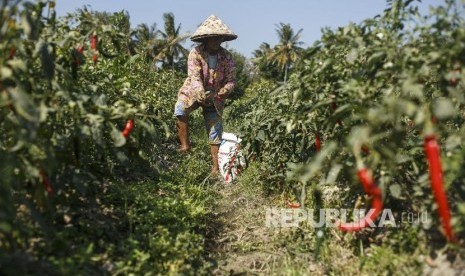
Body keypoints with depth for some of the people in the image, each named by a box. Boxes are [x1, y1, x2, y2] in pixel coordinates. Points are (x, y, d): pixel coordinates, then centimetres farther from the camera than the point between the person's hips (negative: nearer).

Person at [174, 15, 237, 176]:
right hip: (194, 92, -1)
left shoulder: (227, 57, -6)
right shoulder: (196, 53, -14)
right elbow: (194, 77, -24)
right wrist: (201, 93, -43)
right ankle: (185, 145, -22)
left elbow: (231, 80, -8)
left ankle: (216, 167, 6)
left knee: (215, 131, -2)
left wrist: (223, 92, -30)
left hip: (215, 97, 2)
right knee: (180, 109, -32)